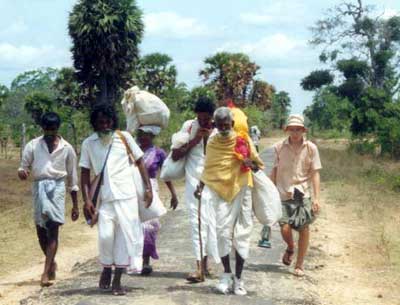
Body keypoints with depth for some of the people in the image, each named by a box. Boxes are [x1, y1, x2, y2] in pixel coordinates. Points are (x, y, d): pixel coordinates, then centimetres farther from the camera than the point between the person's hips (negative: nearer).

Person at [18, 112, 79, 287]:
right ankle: (52, 263, 32)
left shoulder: (67, 148, 6)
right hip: (39, 187, 2)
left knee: (53, 229, -10)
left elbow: (72, 177, 11)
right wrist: (22, 172, -19)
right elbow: (24, 167, 8)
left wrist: (75, 205, 11)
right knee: (40, 230, 8)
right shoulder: (33, 146, 7)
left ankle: (46, 272, -11)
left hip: (57, 187, -2)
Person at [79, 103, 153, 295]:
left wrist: (148, 187, 1)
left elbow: (139, 161, 7)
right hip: (105, 198, 0)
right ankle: (106, 268, 17)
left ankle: (117, 281, 11)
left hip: (127, 195, 0)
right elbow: (85, 173, 5)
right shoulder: (88, 144, 3)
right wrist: (87, 200, -3)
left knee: (126, 236, 0)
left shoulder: (124, 138, 1)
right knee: (105, 235, -12)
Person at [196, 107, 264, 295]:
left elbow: (257, 163, 5)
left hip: (241, 189, -1)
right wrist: (201, 187, -4)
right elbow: (208, 168, 11)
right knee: (223, 231, -8)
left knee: (242, 233, 2)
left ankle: (238, 278, 9)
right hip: (221, 190, 1)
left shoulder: (243, 140, -2)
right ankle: (227, 274, 6)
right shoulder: (212, 143, 3)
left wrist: (251, 164, -19)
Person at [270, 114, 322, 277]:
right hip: (283, 193, 0)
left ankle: (299, 265, 17)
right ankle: (290, 249, 26)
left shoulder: (311, 148, -2)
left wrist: (316, 198, -5)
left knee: (304, 230, 1)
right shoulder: (279, 147, 1)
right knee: (285, 229, -9)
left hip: (303, 194, 0)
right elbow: (274, 171, 9)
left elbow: (315, 173, 0)